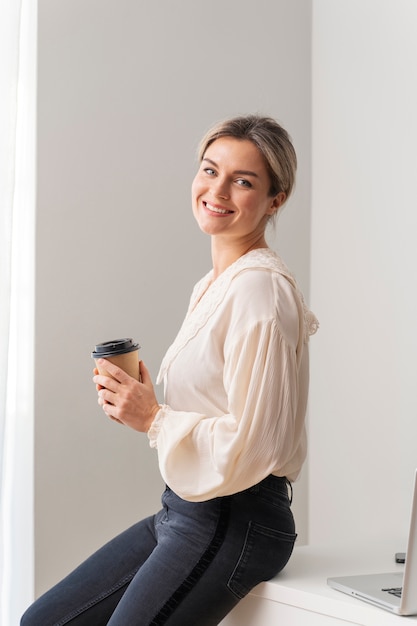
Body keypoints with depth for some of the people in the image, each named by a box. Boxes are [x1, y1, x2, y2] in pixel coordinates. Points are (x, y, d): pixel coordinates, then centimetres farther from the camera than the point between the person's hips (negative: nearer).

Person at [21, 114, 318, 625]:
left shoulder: (259, 288, -18)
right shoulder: (215, 285, 13)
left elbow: (249, 445, -23)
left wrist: (154, 419, -14)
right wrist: (139, 405, 4)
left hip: (232, 524, -10)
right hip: (184, 510, 10)